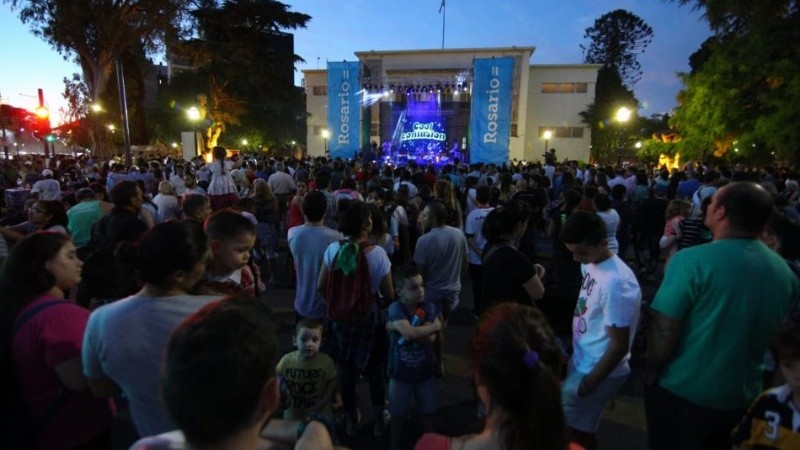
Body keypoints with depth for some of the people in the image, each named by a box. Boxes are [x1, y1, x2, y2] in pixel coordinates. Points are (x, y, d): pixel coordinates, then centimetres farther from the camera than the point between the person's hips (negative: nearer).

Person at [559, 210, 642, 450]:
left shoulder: (616, 282, -30)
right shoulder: (591, 265, -3)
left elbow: (619, 346, -23)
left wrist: (589, 383, -13)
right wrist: (571, 353, 17)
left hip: (597, 371, -8)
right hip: (582, 362, 8)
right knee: (580, 429, 21)